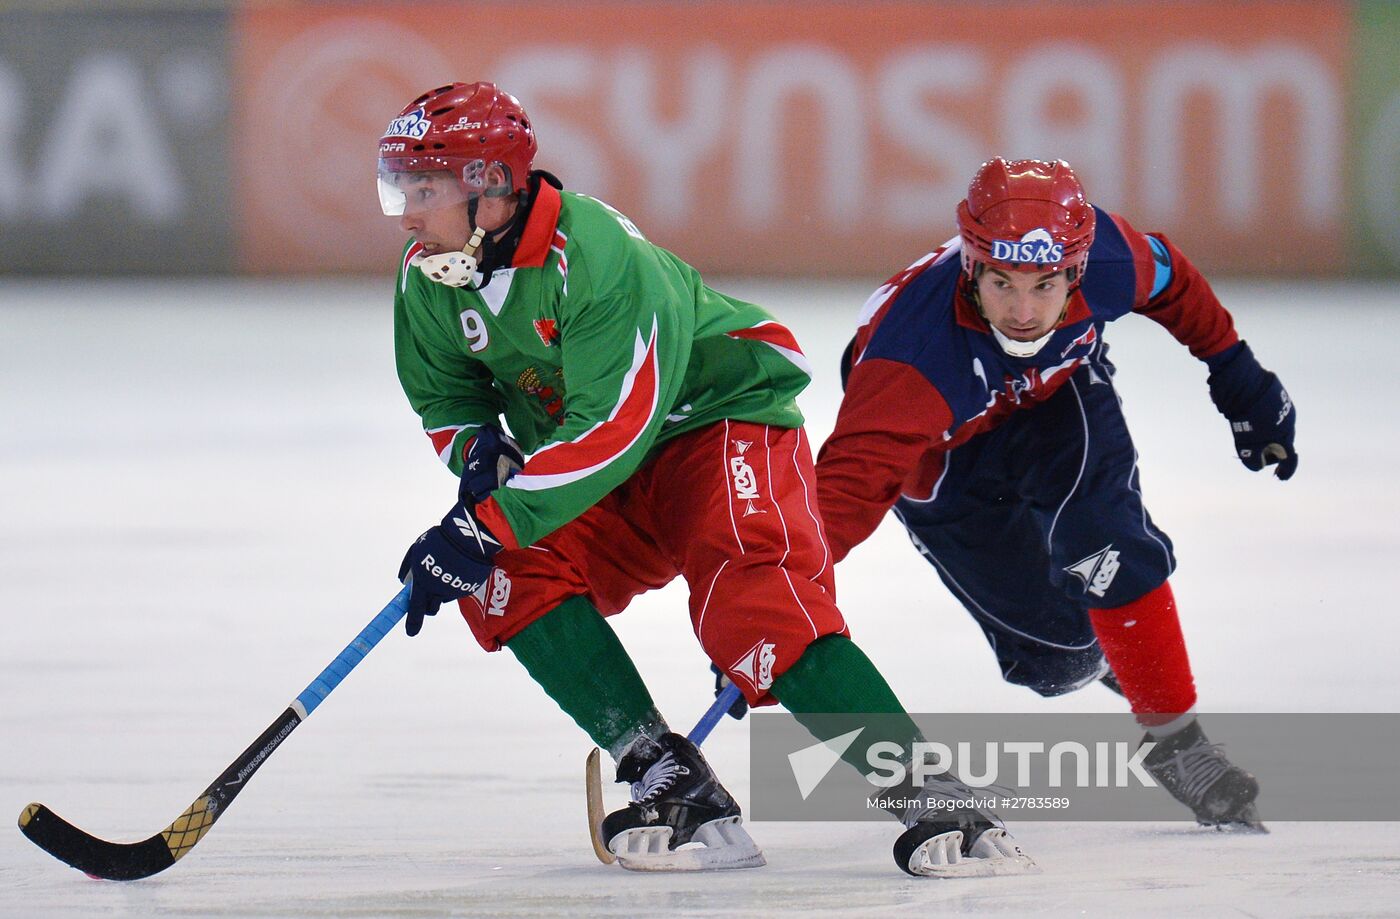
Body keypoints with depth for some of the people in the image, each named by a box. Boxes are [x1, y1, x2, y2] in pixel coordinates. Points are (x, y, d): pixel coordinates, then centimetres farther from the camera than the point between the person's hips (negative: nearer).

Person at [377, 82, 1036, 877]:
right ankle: (673, 783, -19)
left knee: (749, 602, -31)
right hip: (606, 484, 8)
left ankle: (934, 804, -33)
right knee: (507, 579, -18)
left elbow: (612, 430, -33)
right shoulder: (429, 281, -5)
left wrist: (487, 525, -35)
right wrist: (481, 452, -14)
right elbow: (446, 398, 11)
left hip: (724, 423, -8)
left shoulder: (596, 256, -30)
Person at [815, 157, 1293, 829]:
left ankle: (1174, 741, -8)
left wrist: (1235, 371, 4)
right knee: (1061, 652, -4)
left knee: (1107, 552, -26)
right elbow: (854, 472, -50)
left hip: (1058, 396, 2)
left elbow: (1170, 281, -6)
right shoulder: (913, 350, -44)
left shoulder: (1105, 256, -31)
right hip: (944, 459, -2)